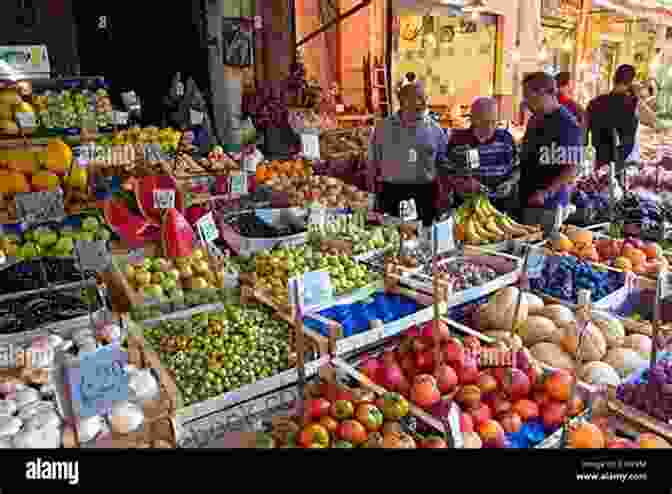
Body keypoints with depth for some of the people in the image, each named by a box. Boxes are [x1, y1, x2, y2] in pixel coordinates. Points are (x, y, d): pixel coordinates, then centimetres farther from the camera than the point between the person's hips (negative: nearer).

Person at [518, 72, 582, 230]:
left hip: (549, 205, -8)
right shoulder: (534, 121, 12)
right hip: (527, 201, 8)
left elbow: (571, 169, -17)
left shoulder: (567, 125, -14)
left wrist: (545, 193, -21)